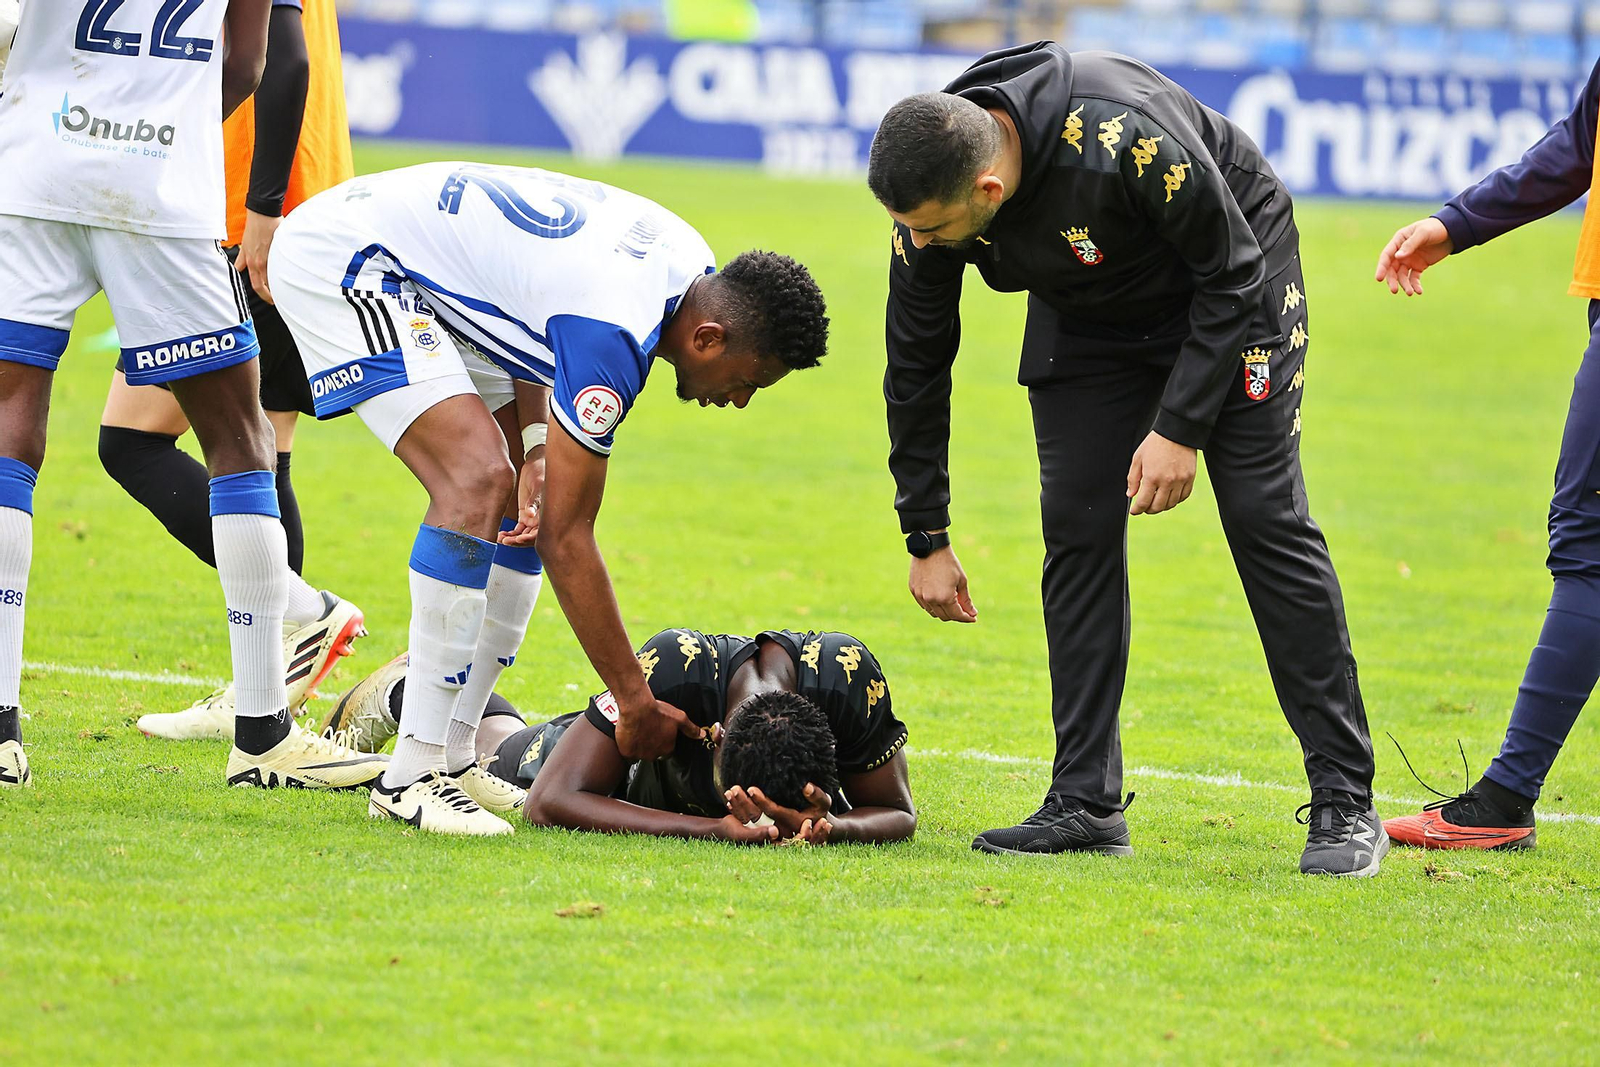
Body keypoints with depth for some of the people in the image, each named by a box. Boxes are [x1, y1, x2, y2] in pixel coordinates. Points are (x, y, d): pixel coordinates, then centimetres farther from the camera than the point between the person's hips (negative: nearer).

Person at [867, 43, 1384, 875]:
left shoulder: (1120, 138, -40)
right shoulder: (928, 191, -22)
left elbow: (1231, 274, -25)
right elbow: (917, 364, -7)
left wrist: (1181, 428, -28)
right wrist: (925, 539, -3)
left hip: (1229, 286, -5)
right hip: (1087, 314, 5)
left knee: (1265, 518, -12)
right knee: (1077, 529, -5)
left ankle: (1344, 802, -10)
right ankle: (1085, 804, -1)